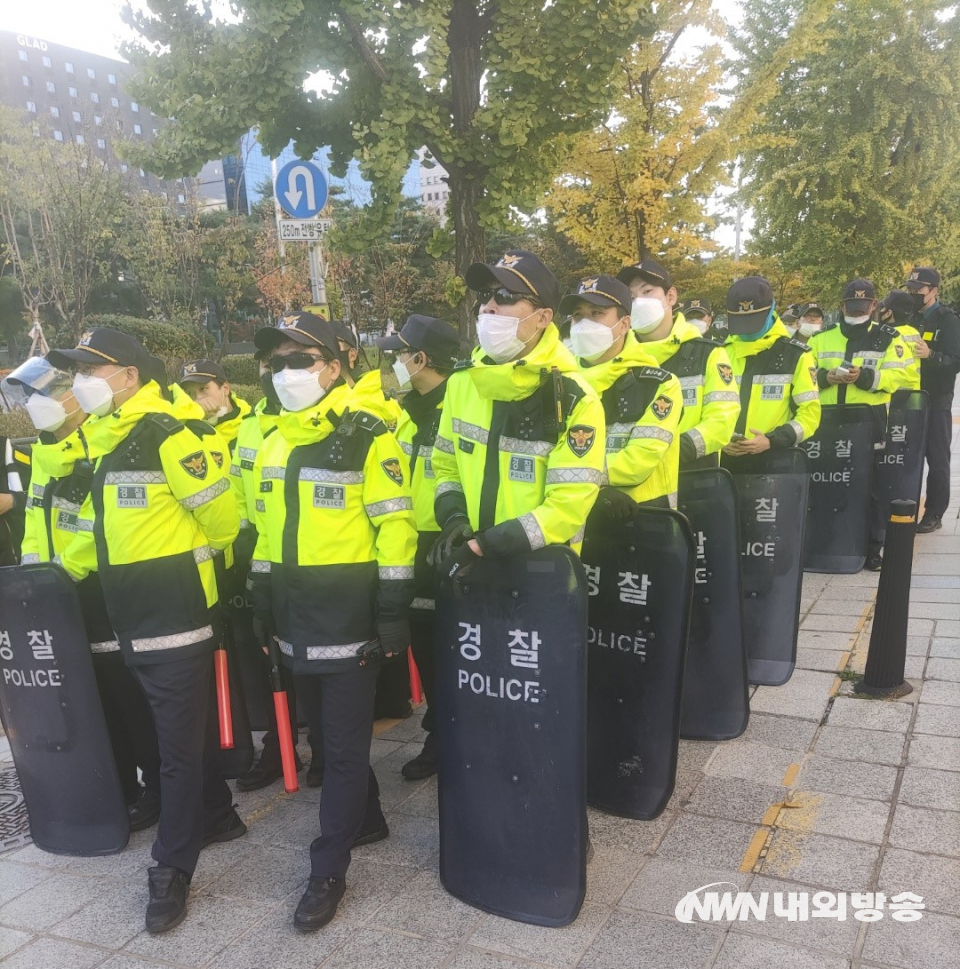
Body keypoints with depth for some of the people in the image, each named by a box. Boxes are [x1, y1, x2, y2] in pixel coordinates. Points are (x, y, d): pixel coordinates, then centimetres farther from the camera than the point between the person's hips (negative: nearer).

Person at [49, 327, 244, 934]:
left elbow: (221, 511, -16)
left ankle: (173, 869, 11)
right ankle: (217, 817, 36)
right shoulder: (100, 439, 12)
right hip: (132, 614, 8)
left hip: (177, 612, -8)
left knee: (180, 742, 1)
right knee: (187, 726, 20)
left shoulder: (164, 433, -16)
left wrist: (190, 558, 1)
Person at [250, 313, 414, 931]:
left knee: (345, 744, 3)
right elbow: (265, 525, 16)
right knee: (324, 733, 19)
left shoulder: (368, 436, -11)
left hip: (350, 612, -7)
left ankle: (329, 871, 14)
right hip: (296, 614, 7)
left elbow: (397, 525, -13)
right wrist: (263, 603, 16)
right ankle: (367, 820, 39)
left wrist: (394, 613, -15)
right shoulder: (274, 441, 10)